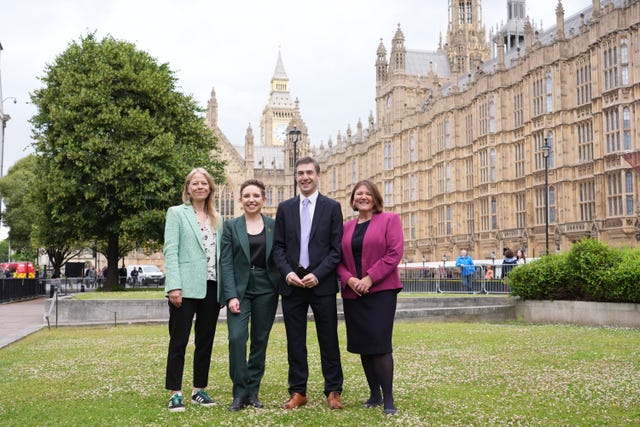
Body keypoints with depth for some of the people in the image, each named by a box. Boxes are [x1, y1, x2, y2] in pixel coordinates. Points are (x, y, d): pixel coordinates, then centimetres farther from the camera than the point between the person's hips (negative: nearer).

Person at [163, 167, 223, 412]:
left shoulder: (217, 219, 16)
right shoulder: (176, 213, 2)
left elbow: (220, 253, 14)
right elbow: (170, 251, -6)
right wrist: (174, 286, -16)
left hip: (211, 287, 5)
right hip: (186, 287, -5)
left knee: (205, 341, 10)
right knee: (179, 341, -1)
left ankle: (199, 390, 19)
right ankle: (175, 394, 5)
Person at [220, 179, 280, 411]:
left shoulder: (274, 225, 6)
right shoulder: (231, 226, 4)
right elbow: (226, 262, -2)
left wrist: (283, 287, -6)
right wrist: (231, 295, -11)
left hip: (266, 289, 2)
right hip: (239, 288, -1)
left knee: (260, 341, 5)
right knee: (237, 338, -14)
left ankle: (252, 392, 16)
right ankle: (240, 393, -4)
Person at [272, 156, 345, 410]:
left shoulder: (332, 207, 3)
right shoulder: (285, 208, 10)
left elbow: (336, 249, -2)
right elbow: (278, 247, 8)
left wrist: (317, 275, -13)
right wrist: (287, 272, -9)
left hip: (322, 283, -2)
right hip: (292, 283, 2)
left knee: (329, 340, 3)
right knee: (295, 341, 7)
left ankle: (333, 391, 13)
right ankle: (298, 392, 15)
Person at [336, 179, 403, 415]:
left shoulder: (389, 220, 1)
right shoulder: (346, 227, 14)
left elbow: (395, 253, -9)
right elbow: (339, 259, 11)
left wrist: (370, 278, -15)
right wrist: (349, 279, -9)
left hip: (380, 290, -5)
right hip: (352, 293, 5)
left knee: (380, 343, -11)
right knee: (362, 345, 7)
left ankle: (388, 398, -3)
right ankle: (374, 394, 18)